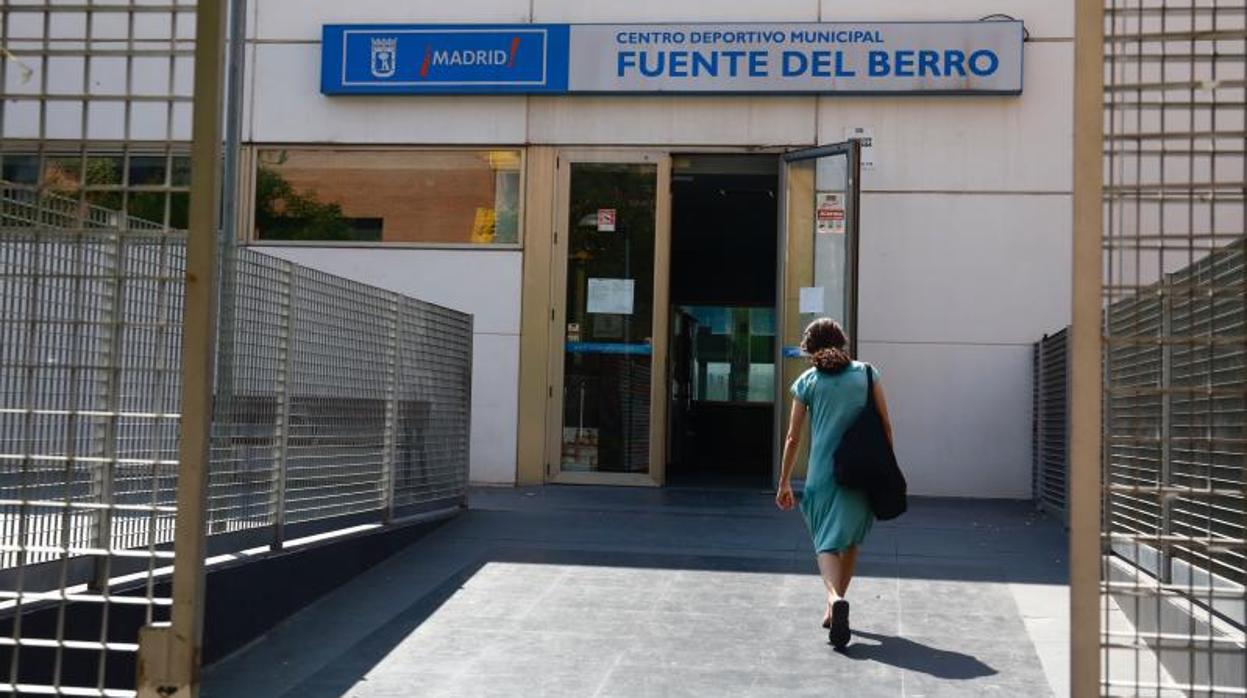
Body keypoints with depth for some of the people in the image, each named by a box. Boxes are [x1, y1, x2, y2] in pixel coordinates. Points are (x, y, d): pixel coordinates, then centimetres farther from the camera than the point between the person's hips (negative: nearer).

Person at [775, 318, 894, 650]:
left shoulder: (807, 382, 3)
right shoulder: (866, 374, 6)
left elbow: (793, 438, 4)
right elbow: (886, 426, 5)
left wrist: (784, 482, 11)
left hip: (823, 474, -1)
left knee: (826, 542, 2)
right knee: (851, 540, 17)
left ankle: (835, 599, -24)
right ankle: (834, 608, 23)